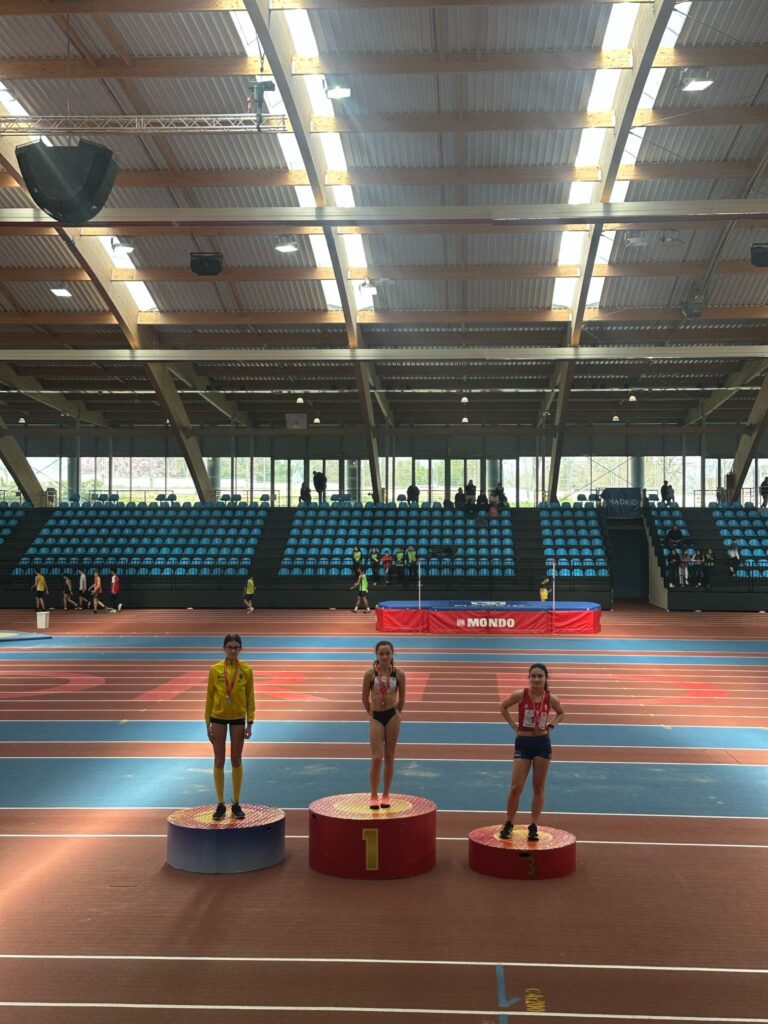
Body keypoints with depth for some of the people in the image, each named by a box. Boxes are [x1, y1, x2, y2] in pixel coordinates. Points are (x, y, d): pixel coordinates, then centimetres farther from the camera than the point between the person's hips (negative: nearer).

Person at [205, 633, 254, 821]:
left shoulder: (246, 670, -4)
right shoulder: (215, 669, -4)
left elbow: (250, 698, 0)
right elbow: (209, 697, 1)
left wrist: (250, 723, -5)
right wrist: (208, 723, -3)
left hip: (238, 719, 0)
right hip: (218, 718, 0)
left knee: (236, 761, 7)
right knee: (219, 761, 4)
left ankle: (236, 804, 16)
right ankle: (220, 804, 12)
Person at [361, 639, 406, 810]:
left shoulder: (399, 674, -3)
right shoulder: (370, 674, -7)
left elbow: (402, 699, 9)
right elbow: (365, 699, 4)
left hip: (392, 716, 1)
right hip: (376, 717, -1)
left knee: (389, 757, 8)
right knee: (376, 758, -6)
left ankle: (386, 794, 18)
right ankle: (374, 796, 4)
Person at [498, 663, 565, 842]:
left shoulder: (551, 699, -6)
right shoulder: (520, 695, -11)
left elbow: (561, 713, 15)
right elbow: (503, 708, 6)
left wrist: (550, 725, 0)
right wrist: (513, 725, -3)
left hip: (543, 743, 2)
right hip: (523, 743, -2)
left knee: (539, 787, 7)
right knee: (516, 787, -3)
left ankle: (534, 826, 16)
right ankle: (509, 824, 13)